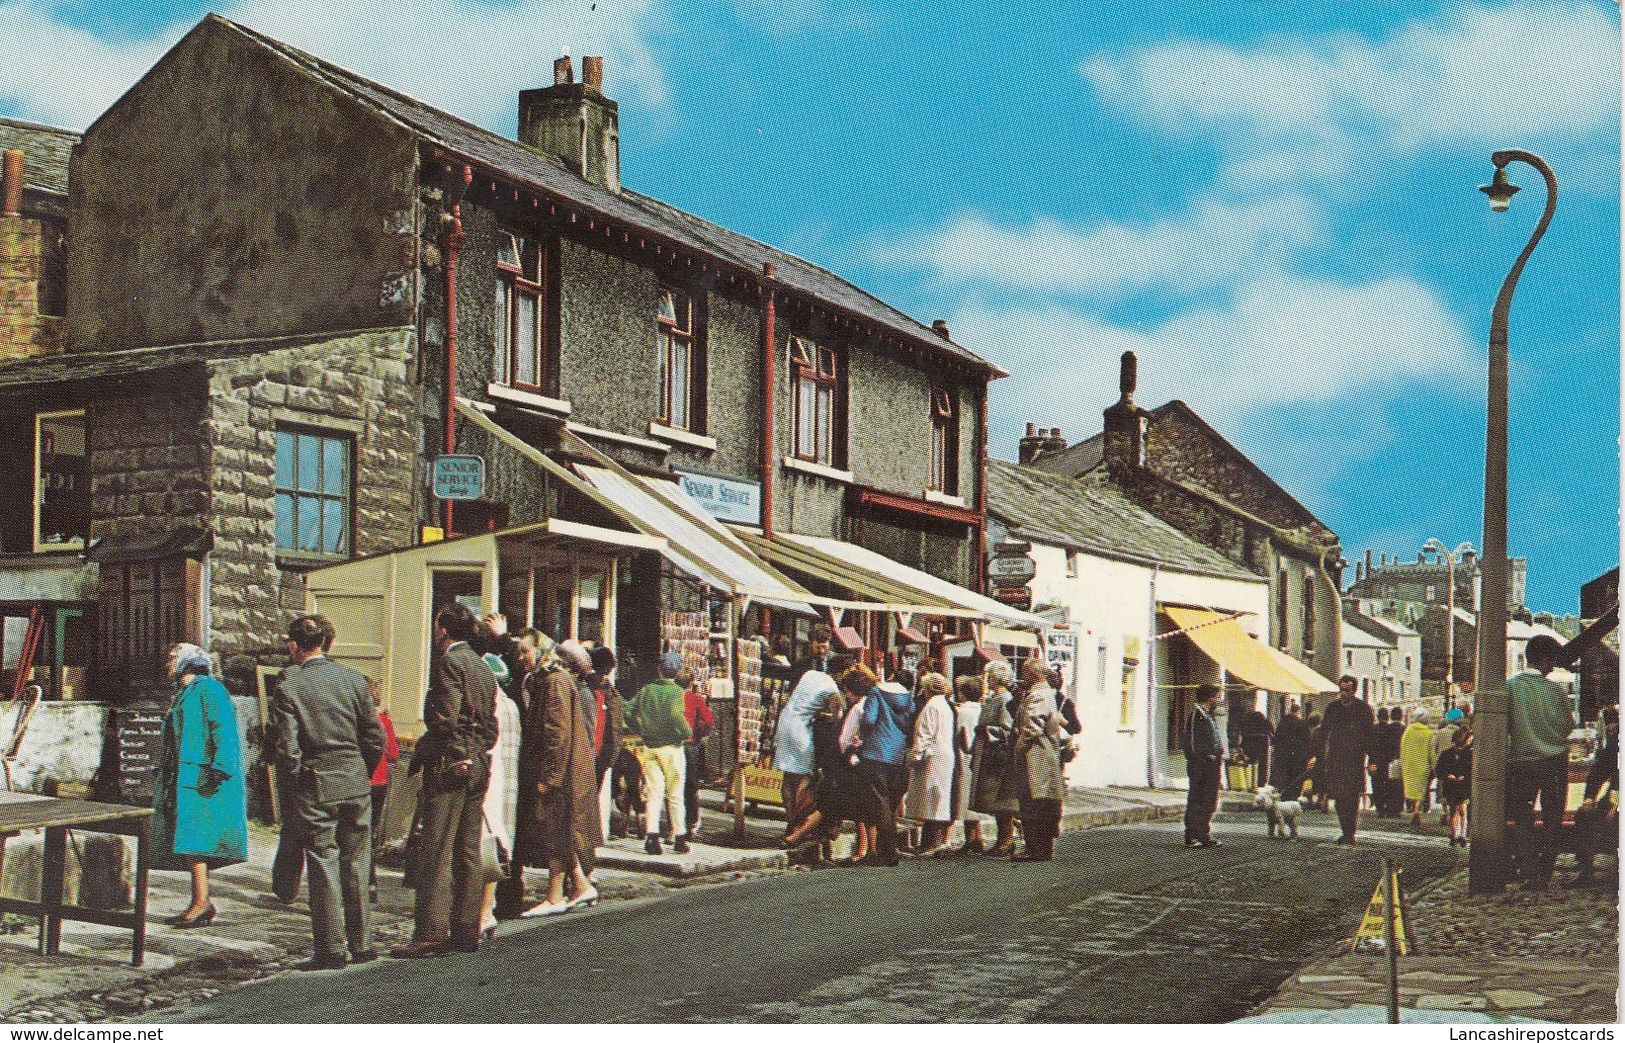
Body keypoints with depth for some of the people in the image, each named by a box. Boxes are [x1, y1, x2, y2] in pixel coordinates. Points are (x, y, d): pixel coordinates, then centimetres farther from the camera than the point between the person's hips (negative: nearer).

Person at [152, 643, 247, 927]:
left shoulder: (208, 689, -6)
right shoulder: (182, 696, 23)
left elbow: (224, 730, -16)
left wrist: (219, 769, -25)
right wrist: (164, 785, 23)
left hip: (199, 779, -10)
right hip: (181, 781, 10)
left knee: (192, 839, -15)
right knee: (185, 842, 7)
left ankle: (202, 902, -17)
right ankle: (199, 904, 10)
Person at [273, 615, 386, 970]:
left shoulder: (289, 688, -8)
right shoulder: (354, 680, 1)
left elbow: (287, 748, -12)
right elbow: (376, 737, 2)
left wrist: (299, 782, 3)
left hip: (316, 790, -3)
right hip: (356, 787, 3)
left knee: (324, 869, 3)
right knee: (356, 866, 12)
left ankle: (331, 949, 5)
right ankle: (361, 943, 18)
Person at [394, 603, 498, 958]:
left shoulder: (448, 663, -10)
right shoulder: (483, 667, 17)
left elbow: (444, 718, -18)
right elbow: (491, 725, 18)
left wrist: (422, 753, -3)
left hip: (448, 766, -9)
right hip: (478, 765, 9)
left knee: (436, 852, -8)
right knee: (468, 853, 10)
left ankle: (431, 932, -11)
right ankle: (466, 931, 11)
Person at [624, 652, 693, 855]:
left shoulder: (646, 689, 6)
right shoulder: (676, 691, -9)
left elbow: (629, 712, 5)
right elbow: (675, 715, -25)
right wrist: (687, 733, -10)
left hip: (650, 747, 4)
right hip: (671, 747, -3)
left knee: (653, 792, 5)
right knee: (675, 794, 5)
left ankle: (651, 835, -7)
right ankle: (679, 838, 10)